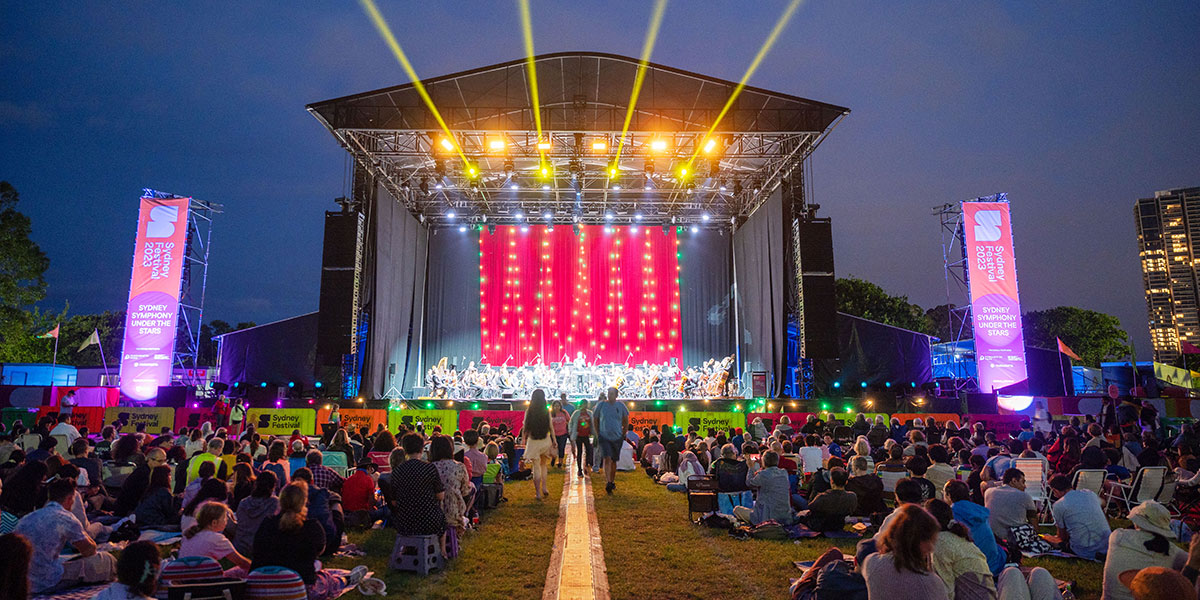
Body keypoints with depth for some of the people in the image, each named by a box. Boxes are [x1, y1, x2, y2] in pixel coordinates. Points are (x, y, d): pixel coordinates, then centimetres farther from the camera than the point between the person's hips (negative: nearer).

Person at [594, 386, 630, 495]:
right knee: (607, 459, -17)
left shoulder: (621, 406, -1)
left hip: (617, 437, 2)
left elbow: (626, 421, 12)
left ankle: (612, 481, 29)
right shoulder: (601, 405, -3)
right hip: (604, 437, -2)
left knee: (614, 461, 12)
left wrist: (623, 434, 9)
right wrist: (597, 434, 7)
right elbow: (596, 420, 8)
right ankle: (608, 483, -19)